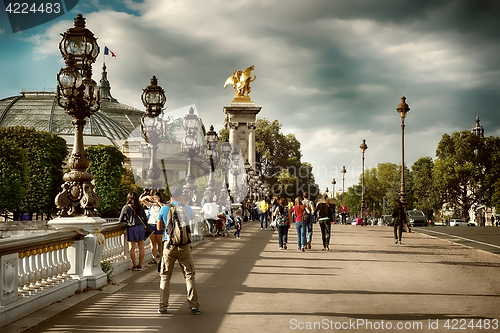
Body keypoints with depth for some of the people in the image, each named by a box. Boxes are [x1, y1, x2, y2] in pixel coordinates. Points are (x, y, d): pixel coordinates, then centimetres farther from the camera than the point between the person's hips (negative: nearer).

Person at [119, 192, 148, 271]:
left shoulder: (126, 207, 1)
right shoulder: (140, 207, 6)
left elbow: (121, 220, 5)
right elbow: (145, 219, 8)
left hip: (131, 228, -2)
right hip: (141, 227, 2)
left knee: (132, 248, 5)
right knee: (141, 248, 6)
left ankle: (134, 265, 7)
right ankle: (140, 265, 9)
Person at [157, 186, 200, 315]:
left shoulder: (164, 209, -2)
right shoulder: (186, 208, 0)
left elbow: (159, 227, 8)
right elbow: (192, 216, 23)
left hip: (169, 245, 0)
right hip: (184, 246, 0)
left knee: (165, 276, 10)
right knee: (189, 275, 6)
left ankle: (163, 306, 8)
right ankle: (194, 306, 4)